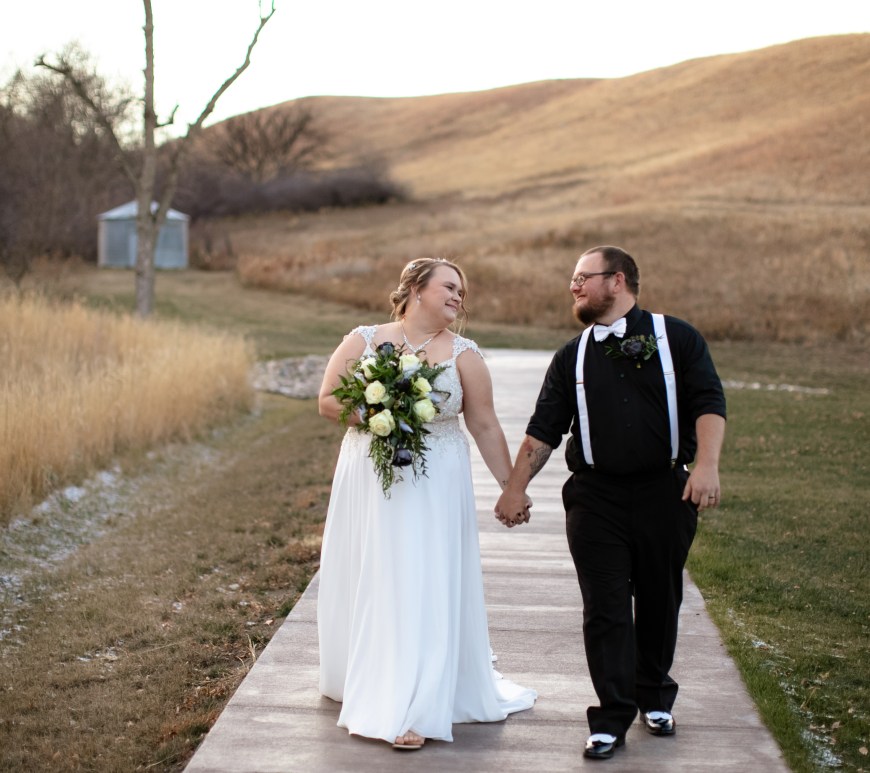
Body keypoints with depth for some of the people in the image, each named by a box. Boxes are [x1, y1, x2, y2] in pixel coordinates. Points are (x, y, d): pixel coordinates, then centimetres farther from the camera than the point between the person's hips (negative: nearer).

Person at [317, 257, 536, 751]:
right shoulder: (363, 341, 2)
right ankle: (363, 681, 32)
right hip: (368, 482, 2)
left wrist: (511, 486, 0)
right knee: (366, 582, 10)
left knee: (424, 587, -4)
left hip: (433, 487, -1)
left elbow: (485, 426, 1)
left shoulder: (464, 355, 0)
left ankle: (413, 709, 0)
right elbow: (328, 400, 1)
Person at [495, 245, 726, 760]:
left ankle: (655, 697, 31)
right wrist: (516, 486, 4)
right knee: (605, 610, -2)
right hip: (595, 500, 2)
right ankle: (612, 718, 4)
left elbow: (708, 403, -5)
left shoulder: (676, 338, 2)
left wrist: (706, 466, -19)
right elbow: (544, 429, 11)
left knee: (660, 601, 11)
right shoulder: (573, 357, 11)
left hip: (665, 494, -1)